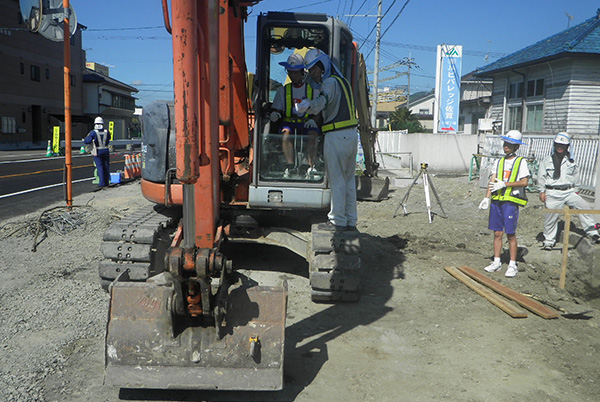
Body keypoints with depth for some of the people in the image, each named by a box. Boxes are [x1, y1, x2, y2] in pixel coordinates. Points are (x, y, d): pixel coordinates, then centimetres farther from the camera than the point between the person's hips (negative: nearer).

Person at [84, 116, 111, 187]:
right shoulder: (106, 132, -1)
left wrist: (88, 135, 8)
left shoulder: (93, 133, -13)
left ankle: (102, 182, -3)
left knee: (100, 167, 0)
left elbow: (86, 141, -10)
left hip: (97, 152, -3)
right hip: (106, 151, 3)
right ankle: (106, 181, 16)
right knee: (106, 166, 11)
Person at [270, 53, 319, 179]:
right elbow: (276, 110, 14)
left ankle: (311, 166, -39)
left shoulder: (312, 89, 13)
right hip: (289, 121, 1)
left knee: (312, 135, -34)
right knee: (286, 133, -33)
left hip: (307, 123, -1)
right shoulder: (283, 90, 17)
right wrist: (275, 115, -11)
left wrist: (313, 119, -12)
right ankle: (290, 165, -37)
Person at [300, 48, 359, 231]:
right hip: (351, 134, 9)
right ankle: (351, 220, 18)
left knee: (337, 180, -3)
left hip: (336, 136, -9)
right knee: (349, 179, 12)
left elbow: (320, 103, -27)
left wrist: (306, 105, -18)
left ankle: (338, 221, 3)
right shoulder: (342, 81, 22)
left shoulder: (330, 82, -8)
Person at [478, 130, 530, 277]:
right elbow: (492, 181, 11)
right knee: (497, 233, 8)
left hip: (511, 201, -5)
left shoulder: (521, 162, -1)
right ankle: (496, 262, 16)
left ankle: (512, 265, 8)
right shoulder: (499, 162, 14)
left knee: (511, 234, -1)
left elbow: (524, 182, -10)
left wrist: (505, 184, -16)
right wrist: (487, 197, 1)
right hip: (496, 200, 5)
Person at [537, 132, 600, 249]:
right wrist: (542, 191, 0)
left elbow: (575, 177, 19)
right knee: (551, 216, -1)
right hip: (552, 193, -2)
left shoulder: (571, 161, 10)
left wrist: (575, 190, 15)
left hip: (569, 191, 2)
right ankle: (549, 240, 14)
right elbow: (541, 177, 4)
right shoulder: (547, 160, 3)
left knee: (584, 206, -13)